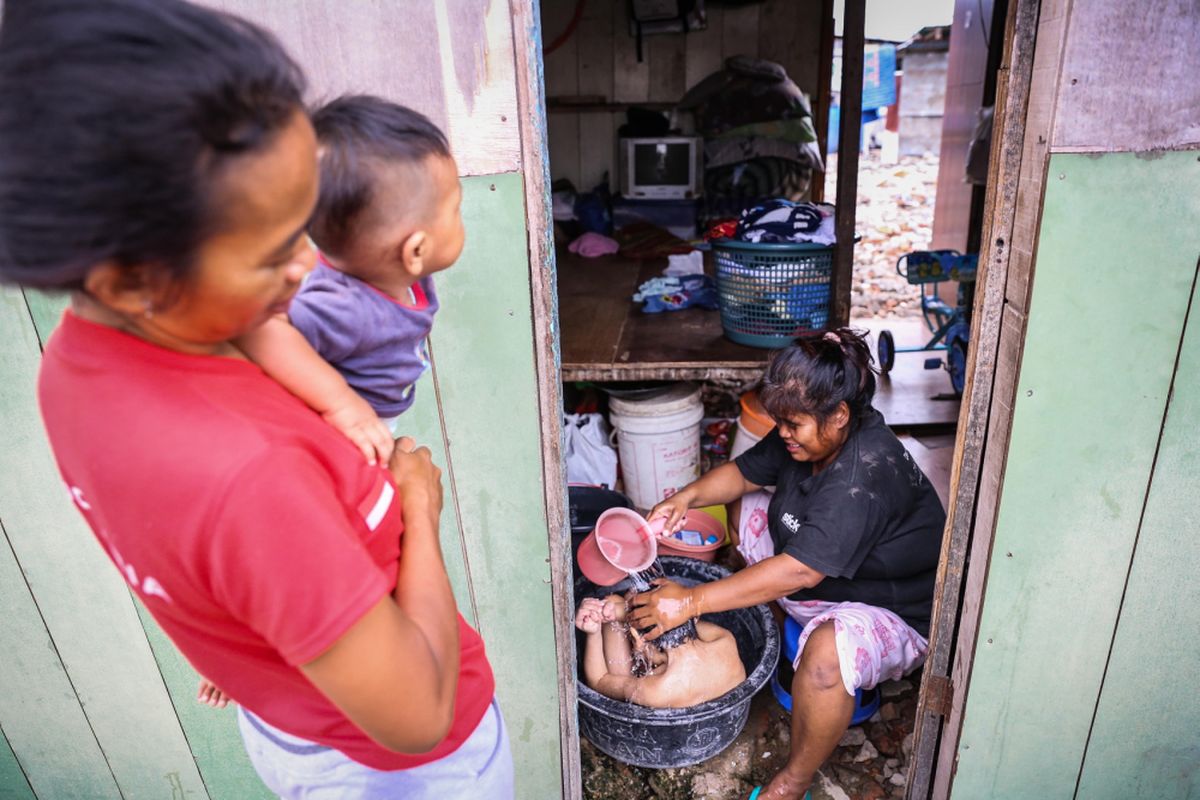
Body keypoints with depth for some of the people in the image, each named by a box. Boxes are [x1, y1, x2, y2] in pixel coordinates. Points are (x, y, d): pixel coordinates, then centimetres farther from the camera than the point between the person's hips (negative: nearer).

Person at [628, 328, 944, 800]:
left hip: (893, 615, -9)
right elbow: (742, 473, 4)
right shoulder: (806, 435, -10)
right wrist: (687, 497, -18)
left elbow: (799, 571, -41)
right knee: (744, 512, 9)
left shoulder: (864, 478, -35)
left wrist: (691, 601, -40)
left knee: (828, 647, -40)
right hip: (817, 580, 9)